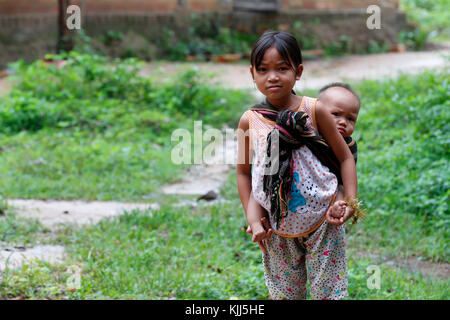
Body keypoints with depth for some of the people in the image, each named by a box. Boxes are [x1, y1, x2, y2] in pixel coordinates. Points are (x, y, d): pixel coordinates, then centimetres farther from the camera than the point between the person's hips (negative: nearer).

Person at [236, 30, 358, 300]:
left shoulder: (314, 110, -8)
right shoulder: (249, 121, -2)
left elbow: (345, 157, -1)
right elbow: (243, 172, 9)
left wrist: (351, 201, -11)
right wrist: (252, 217, 4)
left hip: (322, 219, -2)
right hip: (278, 228, 2)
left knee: (329, 291, 3)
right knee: (283, 293, 11)